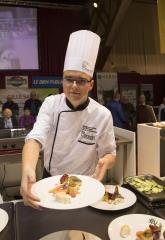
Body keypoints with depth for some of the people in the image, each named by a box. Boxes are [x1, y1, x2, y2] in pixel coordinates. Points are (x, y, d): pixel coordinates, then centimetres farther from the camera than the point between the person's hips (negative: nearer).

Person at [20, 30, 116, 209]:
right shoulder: (51, 104, -13)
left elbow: (109, 153, -7)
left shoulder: (102, 114, -16)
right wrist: (28, 170, -47)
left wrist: (104, 162, -31)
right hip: (50, 182, 1)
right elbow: (36, 138, -28)